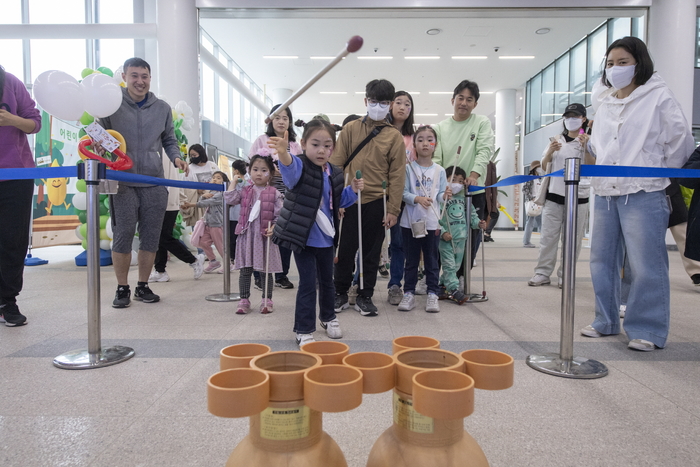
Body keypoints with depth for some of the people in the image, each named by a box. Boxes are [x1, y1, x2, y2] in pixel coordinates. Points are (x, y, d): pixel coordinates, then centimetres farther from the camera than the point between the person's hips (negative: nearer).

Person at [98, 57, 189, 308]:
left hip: (154, 183, 3)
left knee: (151, 237, 5)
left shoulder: (162, 108, 11)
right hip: (122, 183, -2)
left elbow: (169, 140, 18)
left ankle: (143, 286, 19)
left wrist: (176, 157, -1)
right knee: (123, 235, -1)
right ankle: (122, 288, 13)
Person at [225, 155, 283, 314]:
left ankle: (267, 300, 20)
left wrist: (274, 228, -17)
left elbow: (279, 214, -3)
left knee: (266, 270, 7)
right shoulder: (245, 191, 7)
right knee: (245, 270, 7)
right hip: (247, 234, 2)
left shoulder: (274, 193, -1)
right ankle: (244, 301, 16)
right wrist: (234, 181, 0)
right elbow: (230, 199, -6)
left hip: (265, 236, -2)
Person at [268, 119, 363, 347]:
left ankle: (328, 317, 42)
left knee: (327, 280, 20)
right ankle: (303, 330, 11)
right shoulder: (300, 167, -15)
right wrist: (283, 154, -63)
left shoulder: (334, 173, 3)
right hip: (303, 237, -6)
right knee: (308, 283, -4)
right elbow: (291, 167, -41)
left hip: (326, 238, 6)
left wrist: (353, 190, -1)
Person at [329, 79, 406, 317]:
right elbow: (337, 164, 2)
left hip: (377, 202, 0)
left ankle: (365, 297, 23)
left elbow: (397, 175, -1)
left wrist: (393, 209, -5)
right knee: (346, 248, 7)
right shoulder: (351, 129, 4)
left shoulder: (394, 136, 2)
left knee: (371, 251, 9)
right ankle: (340, 293, 24)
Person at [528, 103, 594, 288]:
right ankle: (543, 273, 6)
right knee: (548, 236, 1)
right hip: (554, 195, 2)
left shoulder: (589, 141, 4)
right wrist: (550, 151, -7)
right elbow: (544, 166, 12)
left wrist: (585, 147, -18)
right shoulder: (557, 140, 12)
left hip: (578, 197, -2)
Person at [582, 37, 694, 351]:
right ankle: (606, 322, 23)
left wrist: (656, 172, 8)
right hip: (605, 193, 6)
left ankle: (648, 331, 8)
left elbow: (681, 142, 0)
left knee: (646, 265, -4)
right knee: (602, 260, 10)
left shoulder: (658, 97, -2)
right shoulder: (604, 103, 15)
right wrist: (605, 171, 13)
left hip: (643, 195, -6)